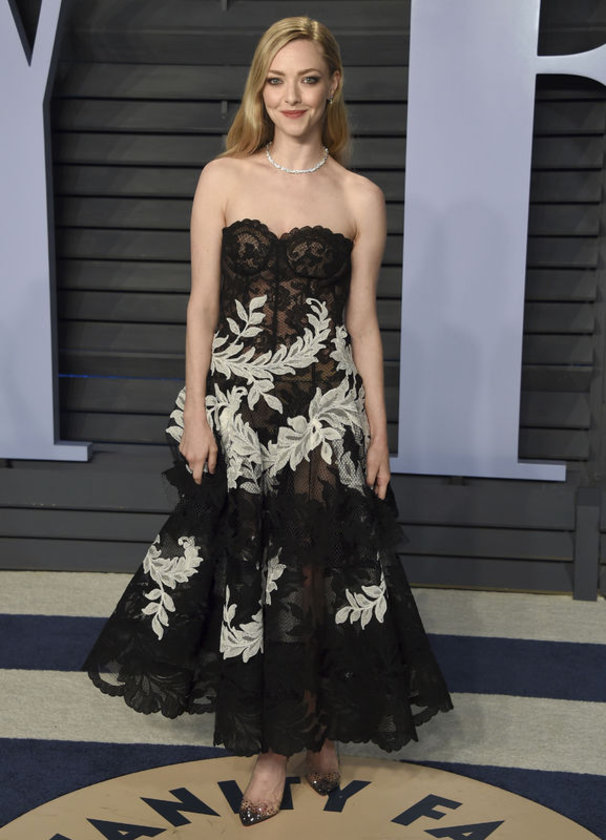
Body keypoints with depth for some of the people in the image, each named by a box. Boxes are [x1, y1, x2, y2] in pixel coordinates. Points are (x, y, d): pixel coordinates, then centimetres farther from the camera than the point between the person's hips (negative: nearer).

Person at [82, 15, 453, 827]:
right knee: (248, 576, 7)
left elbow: (363, 323, 4)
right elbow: (203, 304, 1)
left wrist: (377, 429, 2)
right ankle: (272, 745, 25)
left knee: (324, 574, 5)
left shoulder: (360, 198, 2)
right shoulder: (224, 179, 2)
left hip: (326, 412, 0)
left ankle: (324, 729, 30)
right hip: (239, 406, 1)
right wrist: (194, 412, -5)